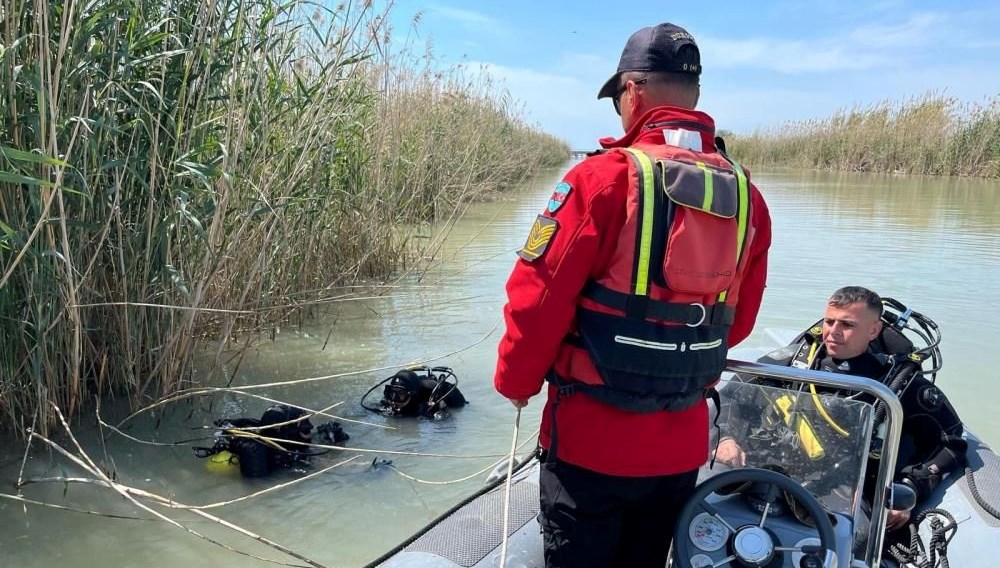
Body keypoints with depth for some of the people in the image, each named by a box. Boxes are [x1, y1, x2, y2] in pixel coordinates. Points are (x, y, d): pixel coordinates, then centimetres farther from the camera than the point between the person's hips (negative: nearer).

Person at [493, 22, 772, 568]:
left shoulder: (604, 176, -17)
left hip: (594, 438, -5)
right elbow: (739, 320, 8)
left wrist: (516, 381, 2)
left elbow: (538, 299, -16)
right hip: (684, 443, 5)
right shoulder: (745, 193, 0)